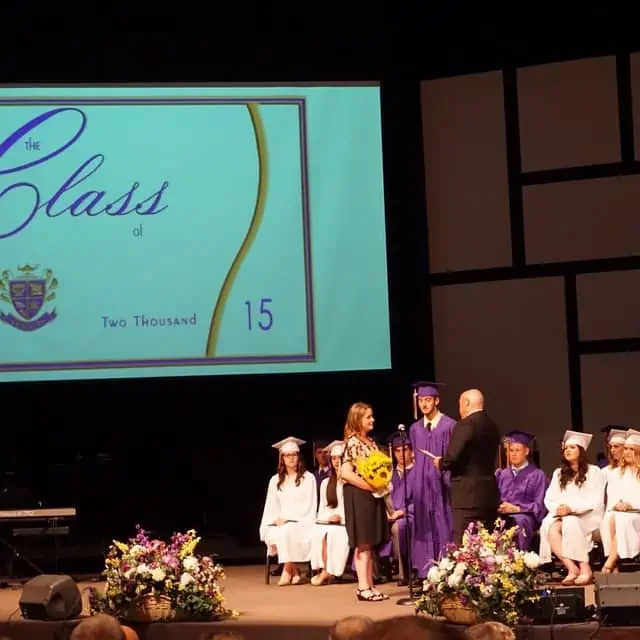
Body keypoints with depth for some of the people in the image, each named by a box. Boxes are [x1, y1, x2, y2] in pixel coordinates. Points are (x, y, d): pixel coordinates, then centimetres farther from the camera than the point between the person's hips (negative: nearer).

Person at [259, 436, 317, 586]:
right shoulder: (275, 480, 15)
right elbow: (271, 506, 14)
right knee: (272, 534, -31)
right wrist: (276, 519, -8)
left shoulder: (308, 478, 2)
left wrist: (287, 518, -13)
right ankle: (294, 570, -20)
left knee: (286, 531, -36)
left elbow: (309, 506, -4)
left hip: (301, 522, -3)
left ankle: (287, 571, -23)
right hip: (280, 523, 3)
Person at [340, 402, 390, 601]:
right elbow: (345, 473, -20)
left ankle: (369, 586, 12)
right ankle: (363, 587, -4)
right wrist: (369, 486, -19)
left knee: (369, 544, 9)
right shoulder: (352, 442, -12)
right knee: (363, 544, -6)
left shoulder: (370, 442, 14)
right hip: (358, 497, -9)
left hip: (372, 497, 9)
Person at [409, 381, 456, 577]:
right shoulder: (415, 429, 12)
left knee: (444, 527, -4)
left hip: (442, 484, -5)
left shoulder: (449, 425, -3)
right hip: (422, 485, 5)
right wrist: (415, 483, 9)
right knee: (424, 529, 4)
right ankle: (427, 574, 6)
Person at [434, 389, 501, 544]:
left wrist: (440, 463, 2)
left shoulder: (465, 425, -13)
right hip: (489, 493, 8)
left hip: (468, 493, -8)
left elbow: (452, 457, -20)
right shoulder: (492, 426, 12)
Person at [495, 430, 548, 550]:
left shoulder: (537, 475, 10)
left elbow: (539, 505, 2)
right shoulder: (501, 475, 24)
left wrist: (516, 508, -11)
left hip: (525, 516, -3)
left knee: (520, 520, -40)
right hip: (502, 515, 3)